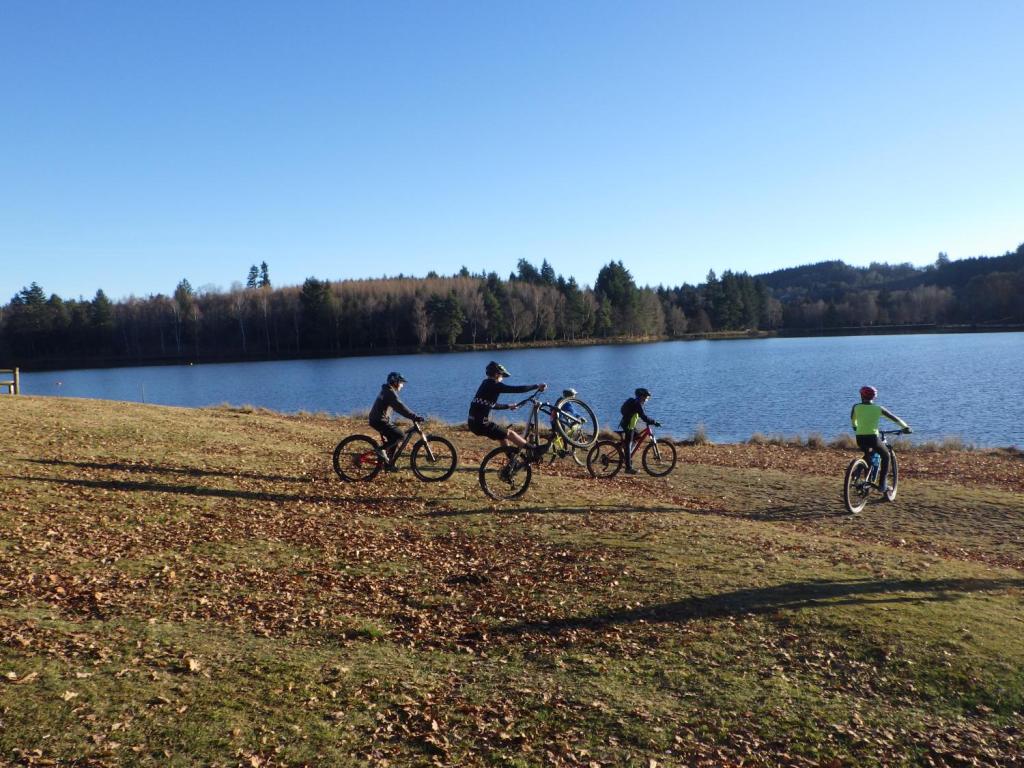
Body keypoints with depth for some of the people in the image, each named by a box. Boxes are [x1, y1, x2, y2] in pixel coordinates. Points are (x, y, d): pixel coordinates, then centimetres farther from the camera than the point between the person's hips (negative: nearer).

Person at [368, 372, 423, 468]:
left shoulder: (387, 391, 17)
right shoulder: (390, 392, -16)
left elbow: (398, 406, 24)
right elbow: (400, 407, -26)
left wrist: (412, 416, 21)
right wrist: (415, 417, -28)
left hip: (378, 419, 11)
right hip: (379, 421, -11)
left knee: (393, 439, 14)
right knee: (399, 435, -18)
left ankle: (388, 464, 18)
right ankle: (382, 449, -10)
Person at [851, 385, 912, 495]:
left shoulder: (856, 407, 7)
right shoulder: (878, 408, 4)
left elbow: (852, 420, 26)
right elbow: (895, 418, 13)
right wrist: (906, 427, 28)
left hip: (860, 438, 2)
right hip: (873, 437, -2)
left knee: (867, 454, 33)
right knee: (886, 456, 22)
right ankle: (883, 484, 12)